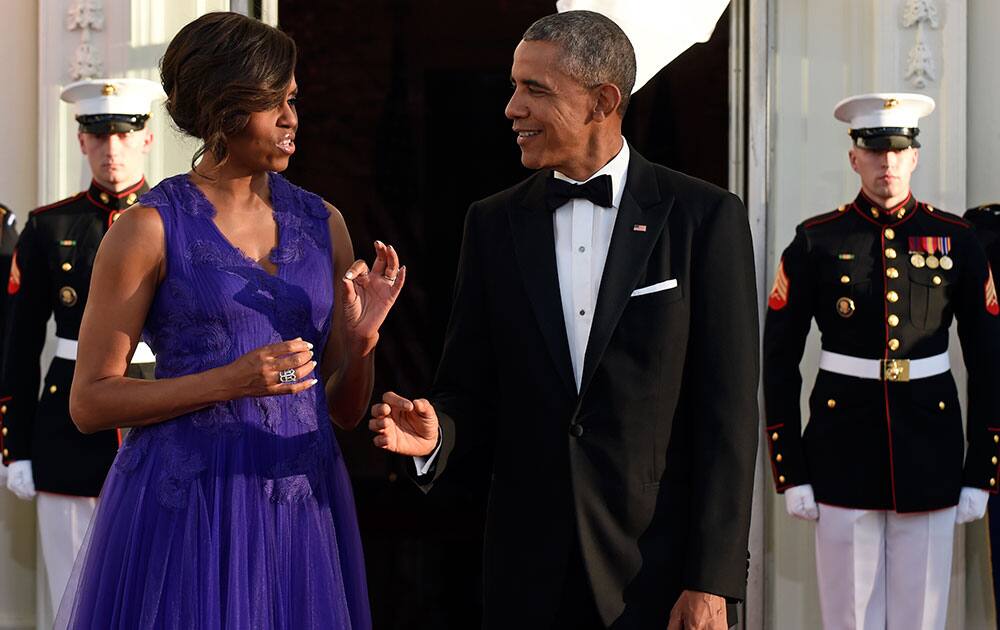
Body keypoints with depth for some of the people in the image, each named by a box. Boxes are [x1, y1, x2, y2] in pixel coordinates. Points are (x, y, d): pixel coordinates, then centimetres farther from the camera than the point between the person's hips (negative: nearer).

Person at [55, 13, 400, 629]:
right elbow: (90, 402, -6)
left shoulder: (322, 224, 9)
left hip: (302, 502, 4)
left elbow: (345, 409, 12)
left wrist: (362, 334, -8)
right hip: (187, 504, -4)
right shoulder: (150, 227, -5)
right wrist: (228, 381, -16)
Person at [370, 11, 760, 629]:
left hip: (658, 566, -3)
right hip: (528, 573, 3)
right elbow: (474, 391, 10)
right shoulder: (495, 222, 7)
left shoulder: (705, 217, -4)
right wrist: (436, 432, -13)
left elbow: (727, 412, -6)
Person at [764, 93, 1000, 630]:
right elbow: (779, 361, 2)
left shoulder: (956, 241, 4)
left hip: (930, 450, 1)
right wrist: (791, 474, -3)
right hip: (844, 459, -1)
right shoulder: (816, 243, 0)